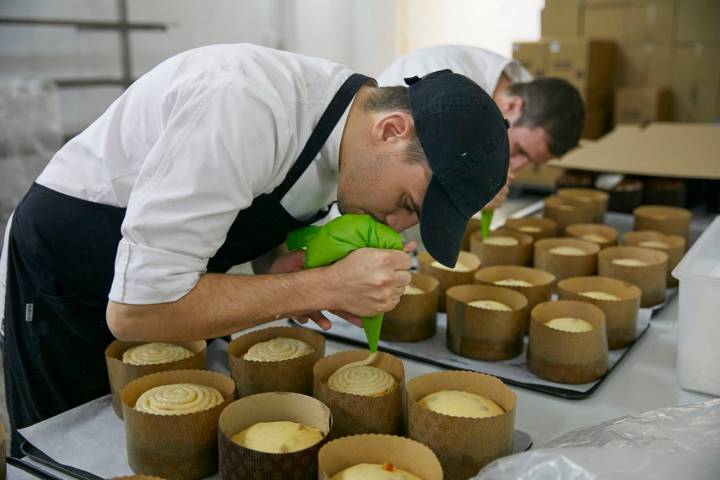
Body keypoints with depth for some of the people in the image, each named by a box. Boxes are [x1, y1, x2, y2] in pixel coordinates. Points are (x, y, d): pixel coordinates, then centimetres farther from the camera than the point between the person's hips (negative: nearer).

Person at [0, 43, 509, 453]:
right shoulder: (246, 105, -37)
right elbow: (134, 311, -35)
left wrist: (284, 277, -18)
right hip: (64, 283, -6)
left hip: (159, 280, 7)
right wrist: (324, 286, -33)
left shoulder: (345, 117, -11)